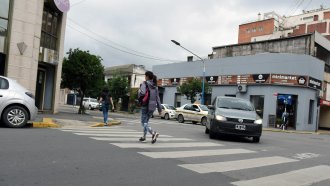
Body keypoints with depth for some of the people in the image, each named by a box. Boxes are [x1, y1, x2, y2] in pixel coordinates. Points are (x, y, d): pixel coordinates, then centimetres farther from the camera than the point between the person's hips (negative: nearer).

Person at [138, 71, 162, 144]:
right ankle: (144, 136, 26)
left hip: (146, 105, -7)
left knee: (144, 122, -2)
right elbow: (157, 97, 10)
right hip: (153, 106, 7)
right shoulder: (155, 86, 11)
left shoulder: (144, 83, -8)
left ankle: (153, 133, -24)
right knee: (146, 121, 20)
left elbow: (142, 93, -26)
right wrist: (159, 108, 12)